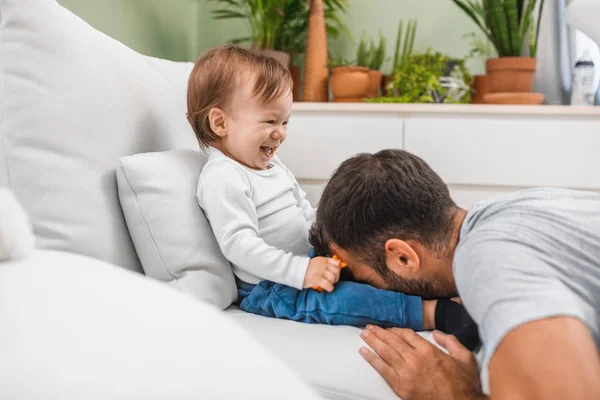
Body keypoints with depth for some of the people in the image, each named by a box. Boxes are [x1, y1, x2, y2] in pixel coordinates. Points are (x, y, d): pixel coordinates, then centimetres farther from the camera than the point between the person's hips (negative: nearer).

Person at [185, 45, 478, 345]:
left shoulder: (270, 163, 14)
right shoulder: (222, 179, -18)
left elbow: (304, 211, 24)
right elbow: (239, 244, -28)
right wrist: (299, 271, -31)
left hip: (307, 260, 10)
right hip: (268, 289, -10)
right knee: (335, 299, -32)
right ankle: (430, 312, -41)